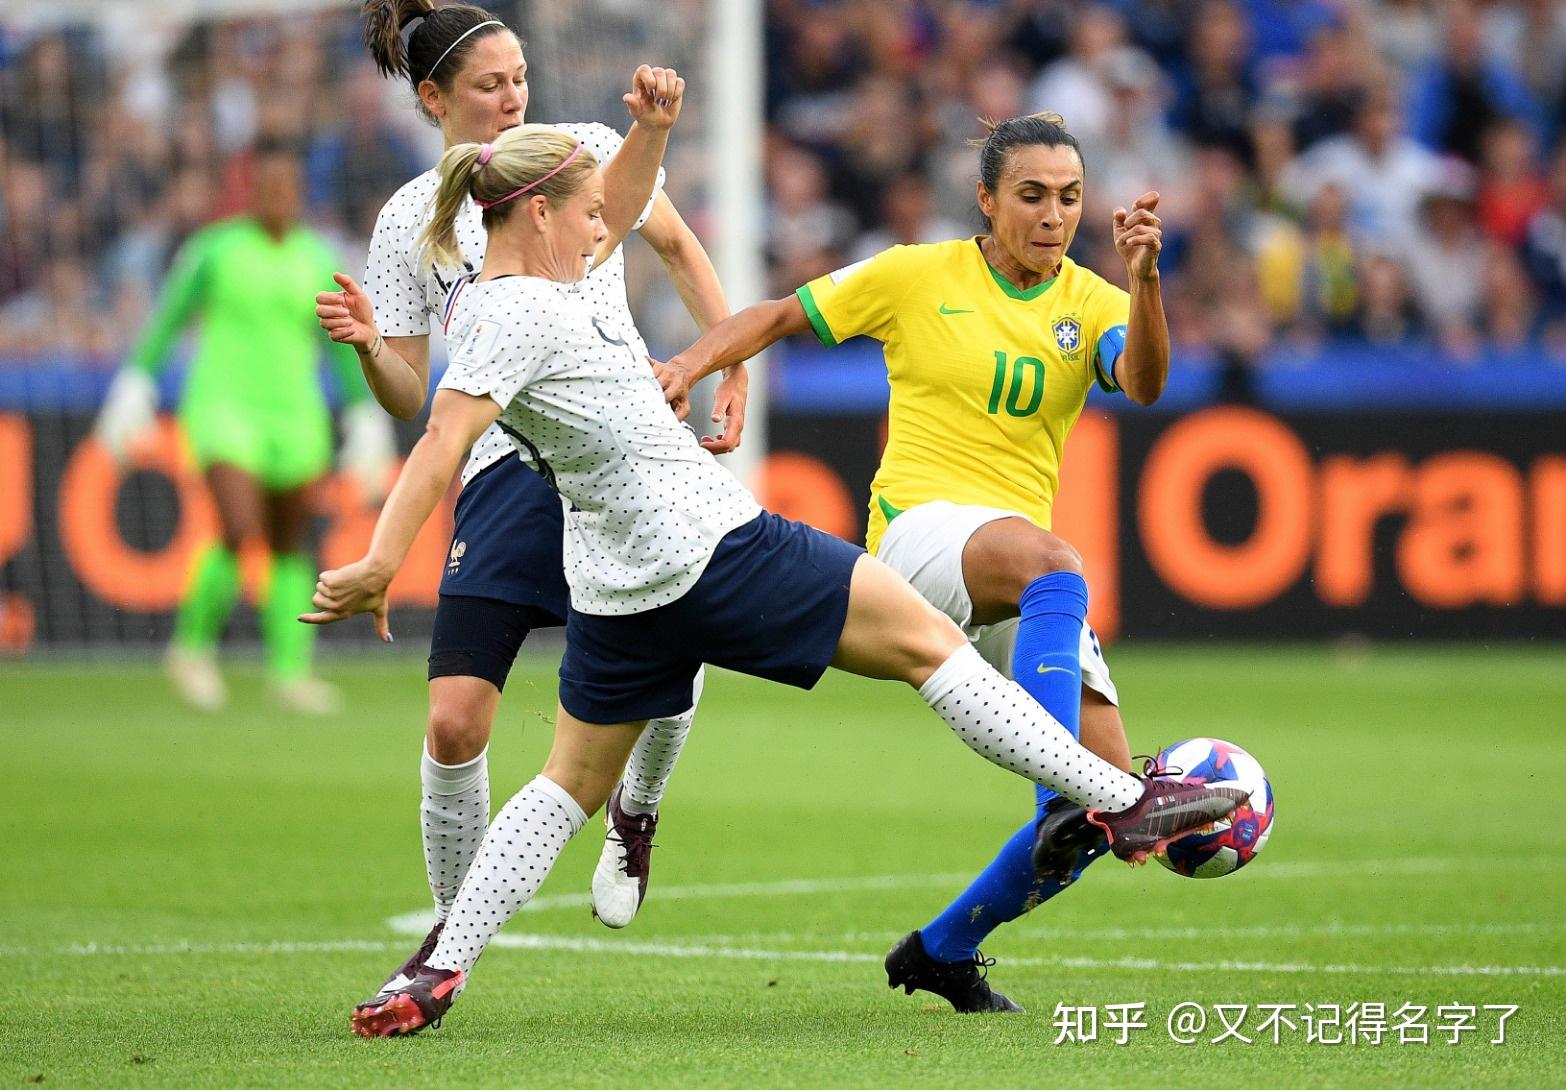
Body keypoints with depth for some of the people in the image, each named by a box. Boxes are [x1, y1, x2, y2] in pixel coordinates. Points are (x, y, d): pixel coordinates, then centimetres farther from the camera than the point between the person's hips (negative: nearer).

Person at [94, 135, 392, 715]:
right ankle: (192, 644, -1)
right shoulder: (215, 248, -3)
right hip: (223, 406, -4)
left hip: (294, 415, 4)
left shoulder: (319, 259, 5)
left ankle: (290, 672, 14)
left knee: (290, 546, 7)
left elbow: (345, 347, 11)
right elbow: (167, 320, 3)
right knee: (240, 531, -20)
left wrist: (366, 420, 9)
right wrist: (135, 383, -3)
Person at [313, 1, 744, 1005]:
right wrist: (368, 347, -16)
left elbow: (679, 246, 21)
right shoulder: (410, 221, 4)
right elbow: (416, 402, 5)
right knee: (453, 723, -9)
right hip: (504, 470, 0)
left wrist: (733, 368, 12)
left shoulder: (589, 152, 6)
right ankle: (457, 927, 13)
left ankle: (637, 811, 18)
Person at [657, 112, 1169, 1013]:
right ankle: (1062, 802, -54)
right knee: (1054, 566, -40)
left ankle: (944, 950, 15)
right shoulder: (917, 277, 3)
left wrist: (1144, 280, -29)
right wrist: (691, 364, -4)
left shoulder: (1090, 302, 8)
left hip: (1025, 550, 5)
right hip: (922, 526, -5)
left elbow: (1143, 382, -13)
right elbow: (781, 316, 12)